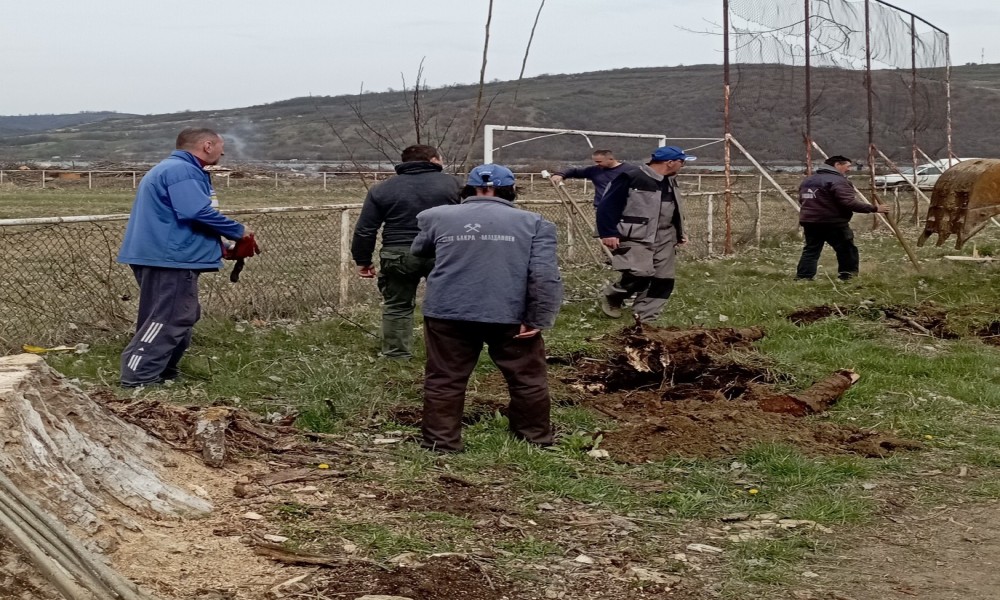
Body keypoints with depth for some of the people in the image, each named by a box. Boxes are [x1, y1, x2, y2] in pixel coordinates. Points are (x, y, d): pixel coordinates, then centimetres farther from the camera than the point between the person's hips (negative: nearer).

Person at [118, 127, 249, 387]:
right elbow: (198, 213, -27)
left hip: (163, 257, 11)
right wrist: (238, 231, -13)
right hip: (169, 258, -11)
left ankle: (163, 373, 23)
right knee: (170, 320, -9)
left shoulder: (171, 168, 21)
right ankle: (138, 378, -9)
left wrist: (219, 247, 18)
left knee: (182, 317, 18)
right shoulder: (182, 171, -15)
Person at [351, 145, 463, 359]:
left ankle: (397, 356, 14)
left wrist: (363, 260, 13)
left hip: (399, 256, 0)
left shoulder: (382, 189, 7)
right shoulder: (452, 183, 6)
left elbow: (365, 230, 5)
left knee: (397, 306, 13)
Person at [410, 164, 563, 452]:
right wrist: (539, 319, -5)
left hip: (448, 313, 1)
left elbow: (418, 251, 24)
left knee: (445, 380, 10)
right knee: (528, 378, 14)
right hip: (511, 315, -1)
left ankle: (441, 442, 11)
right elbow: (546, 275, -8)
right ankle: (536, 438, 23)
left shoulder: (439, 217, 7)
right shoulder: (533, 222, 1)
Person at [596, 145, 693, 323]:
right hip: (636, 239, -8)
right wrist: (608, 233, -19)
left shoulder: (670, 182, 12)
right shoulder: (631, 179, -15)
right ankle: (611, 296, 7)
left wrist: (680, 233, 22)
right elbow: (607, 205, -14)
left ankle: (645, 320, 6)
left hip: (663, 240, 8)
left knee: (663, 280, 1)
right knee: (641, 275, -21)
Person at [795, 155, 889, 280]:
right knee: (847, 251, 4)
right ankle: (848, 277, 4)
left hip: (809, 221, 8)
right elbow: (850, 203, -23)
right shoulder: (838, 180, -13)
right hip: (833, 223, -8)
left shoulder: (808, 180, 15)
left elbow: (802, 200, 24)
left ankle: (802, 279, 4)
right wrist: (874, 208, -18)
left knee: (811, 250, 12)